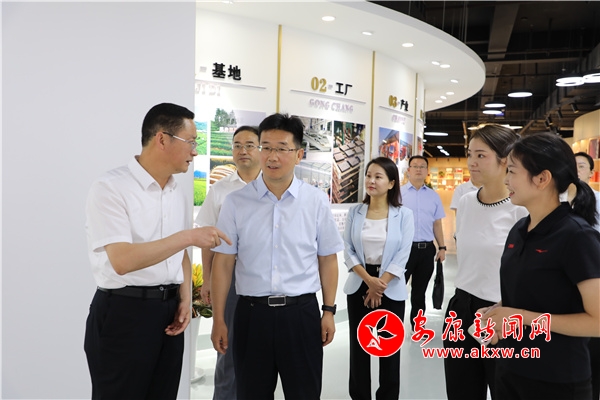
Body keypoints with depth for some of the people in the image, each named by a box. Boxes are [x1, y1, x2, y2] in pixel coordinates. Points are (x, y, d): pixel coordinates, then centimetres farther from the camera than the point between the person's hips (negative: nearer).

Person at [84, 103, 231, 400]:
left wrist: (185, 298, 3)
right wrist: (188, 236, -24)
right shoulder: (110, 188, -15)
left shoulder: (178, 193, 8)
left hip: (169, 311, 7)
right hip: (123, 312, -6)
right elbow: (122, 260, -24)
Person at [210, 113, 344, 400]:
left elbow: (327, 258, 4)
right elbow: (223, 262, 0)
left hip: (302, 313, 0)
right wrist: (218, 320, 1)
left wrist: (329, 311, 4)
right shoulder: (236, 202, -3)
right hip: (252, 313, 1)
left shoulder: (316, 200, -2)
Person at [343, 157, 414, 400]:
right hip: (359, 286, 2)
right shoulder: (355, 213, 1)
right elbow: (348, 250, -3)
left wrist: (379, 285, -13)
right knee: (358, 344, 9)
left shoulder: (404, 215, -5)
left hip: (391, 289, -2)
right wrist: (369, 280, -14)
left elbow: (402, 256, -9)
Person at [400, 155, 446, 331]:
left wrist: (442, 247, 7)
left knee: (420, 290, 14)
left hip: (427, 249, 3)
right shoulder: (398, 193, -1)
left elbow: (437, 224, 12)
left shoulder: (434, 196, 10)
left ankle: (417, 325, 27)